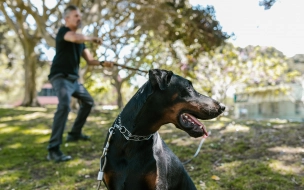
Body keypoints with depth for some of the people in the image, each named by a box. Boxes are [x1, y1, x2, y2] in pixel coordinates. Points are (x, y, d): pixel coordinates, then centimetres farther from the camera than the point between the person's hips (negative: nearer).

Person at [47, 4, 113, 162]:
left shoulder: (80, 40, 16)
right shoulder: (63, 31, -8)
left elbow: (89, 60, 14)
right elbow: (75, 38, -32)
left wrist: (102, 63, -5)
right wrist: (92, 39, -15)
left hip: (74, 79, 10)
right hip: (61, 77, -9)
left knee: (88, 102, 22)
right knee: (64, 105, -30)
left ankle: (75, 133, 33)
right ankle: (53, 150, -32)